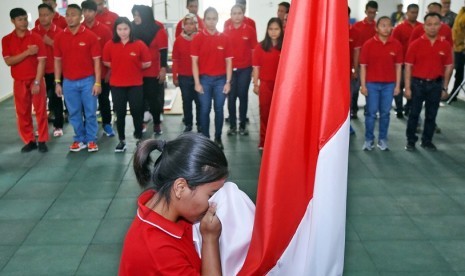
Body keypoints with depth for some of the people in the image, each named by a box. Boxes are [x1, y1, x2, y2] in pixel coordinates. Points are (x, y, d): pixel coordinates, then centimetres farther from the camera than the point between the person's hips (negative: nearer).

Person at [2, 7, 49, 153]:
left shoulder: (36, 37, -4)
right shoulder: (6, 40, 2)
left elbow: (41, 61, -8)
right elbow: (8, 61, -8)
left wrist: (37, 82, -13)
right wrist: (27, 52, -18)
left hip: (36, 80, -2)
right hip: (19, 82, 2)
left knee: (41, 111, 2)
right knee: (22, 113, 7)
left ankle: (42, 141, 13)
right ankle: (29, 141, 18)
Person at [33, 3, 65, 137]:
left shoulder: (59, 32, -2)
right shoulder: (34, 32, 1)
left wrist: (51, 43, -16)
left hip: (55, 71, -1)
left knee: (56, 98, 5)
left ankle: (58, 125, 15)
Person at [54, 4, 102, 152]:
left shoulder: (90, 36, -5)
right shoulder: (60, 37, 3)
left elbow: (96, 60, -5)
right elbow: (58, 61, 8)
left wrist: (97, 82, -9)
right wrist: (57, 83, 4)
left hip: (87, 81, -2)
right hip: (68, 82, 3)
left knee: (90, 113, 4)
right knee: (74, 113, 10)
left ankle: (91, 140, 17)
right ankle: (79, 139, 23)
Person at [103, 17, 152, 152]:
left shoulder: (139, 45, -7)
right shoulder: (110, 45, -2)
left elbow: (147, 63, 0)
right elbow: (106, 62, 10)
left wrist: (134, 68, 4)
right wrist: (119, 68, 3)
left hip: (135, 85, -1)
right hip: (117, 85, 1)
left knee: (137, 112, 5)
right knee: (120, 113, 8)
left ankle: (139, 139, 20)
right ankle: (121, 140, 20)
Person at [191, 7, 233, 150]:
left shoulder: (224, 39, 2)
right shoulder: (198, 38, -1)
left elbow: (228, 61, 4)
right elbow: (194, 62, -2)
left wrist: (228, 82, -1)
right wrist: (197, 82, -7)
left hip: (220, 79, 1)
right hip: (204, 79, -1)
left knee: (219, 109, 6)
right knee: (205, 110, 4)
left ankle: (218, 138, 18)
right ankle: (205, 138, 15)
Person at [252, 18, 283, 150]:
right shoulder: (260, 46, 1)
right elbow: (256, 67, 2)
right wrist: (255, 84, -1)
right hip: (265, 84, 0)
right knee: (265, 113, 7)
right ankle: (263, 142, 15)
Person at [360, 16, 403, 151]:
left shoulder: (396, 45, 0)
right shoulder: (368, 44, -5)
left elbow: (398, 66, 6)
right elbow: (363, 66, -2)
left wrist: (397, 85, 3)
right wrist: (363, 85, -5)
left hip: (389, 84, 2)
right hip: (372, 84, -1)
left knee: (385, 113, 8)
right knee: (371, 113, 3)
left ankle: (383, 139, 19)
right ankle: (369, 140, 14)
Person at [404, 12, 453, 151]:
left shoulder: (445, 45, 0)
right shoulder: (415, 44, -6)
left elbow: (448, 67, 6)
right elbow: (408, 66, -5)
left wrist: (445, 87, 4)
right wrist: (407, 87, -8)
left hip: (436, 84, 2)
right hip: (418, 83, -2)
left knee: (431, 115, 11)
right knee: (414, 113, 6)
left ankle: (427, 140, 24)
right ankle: (410, 140, 18)